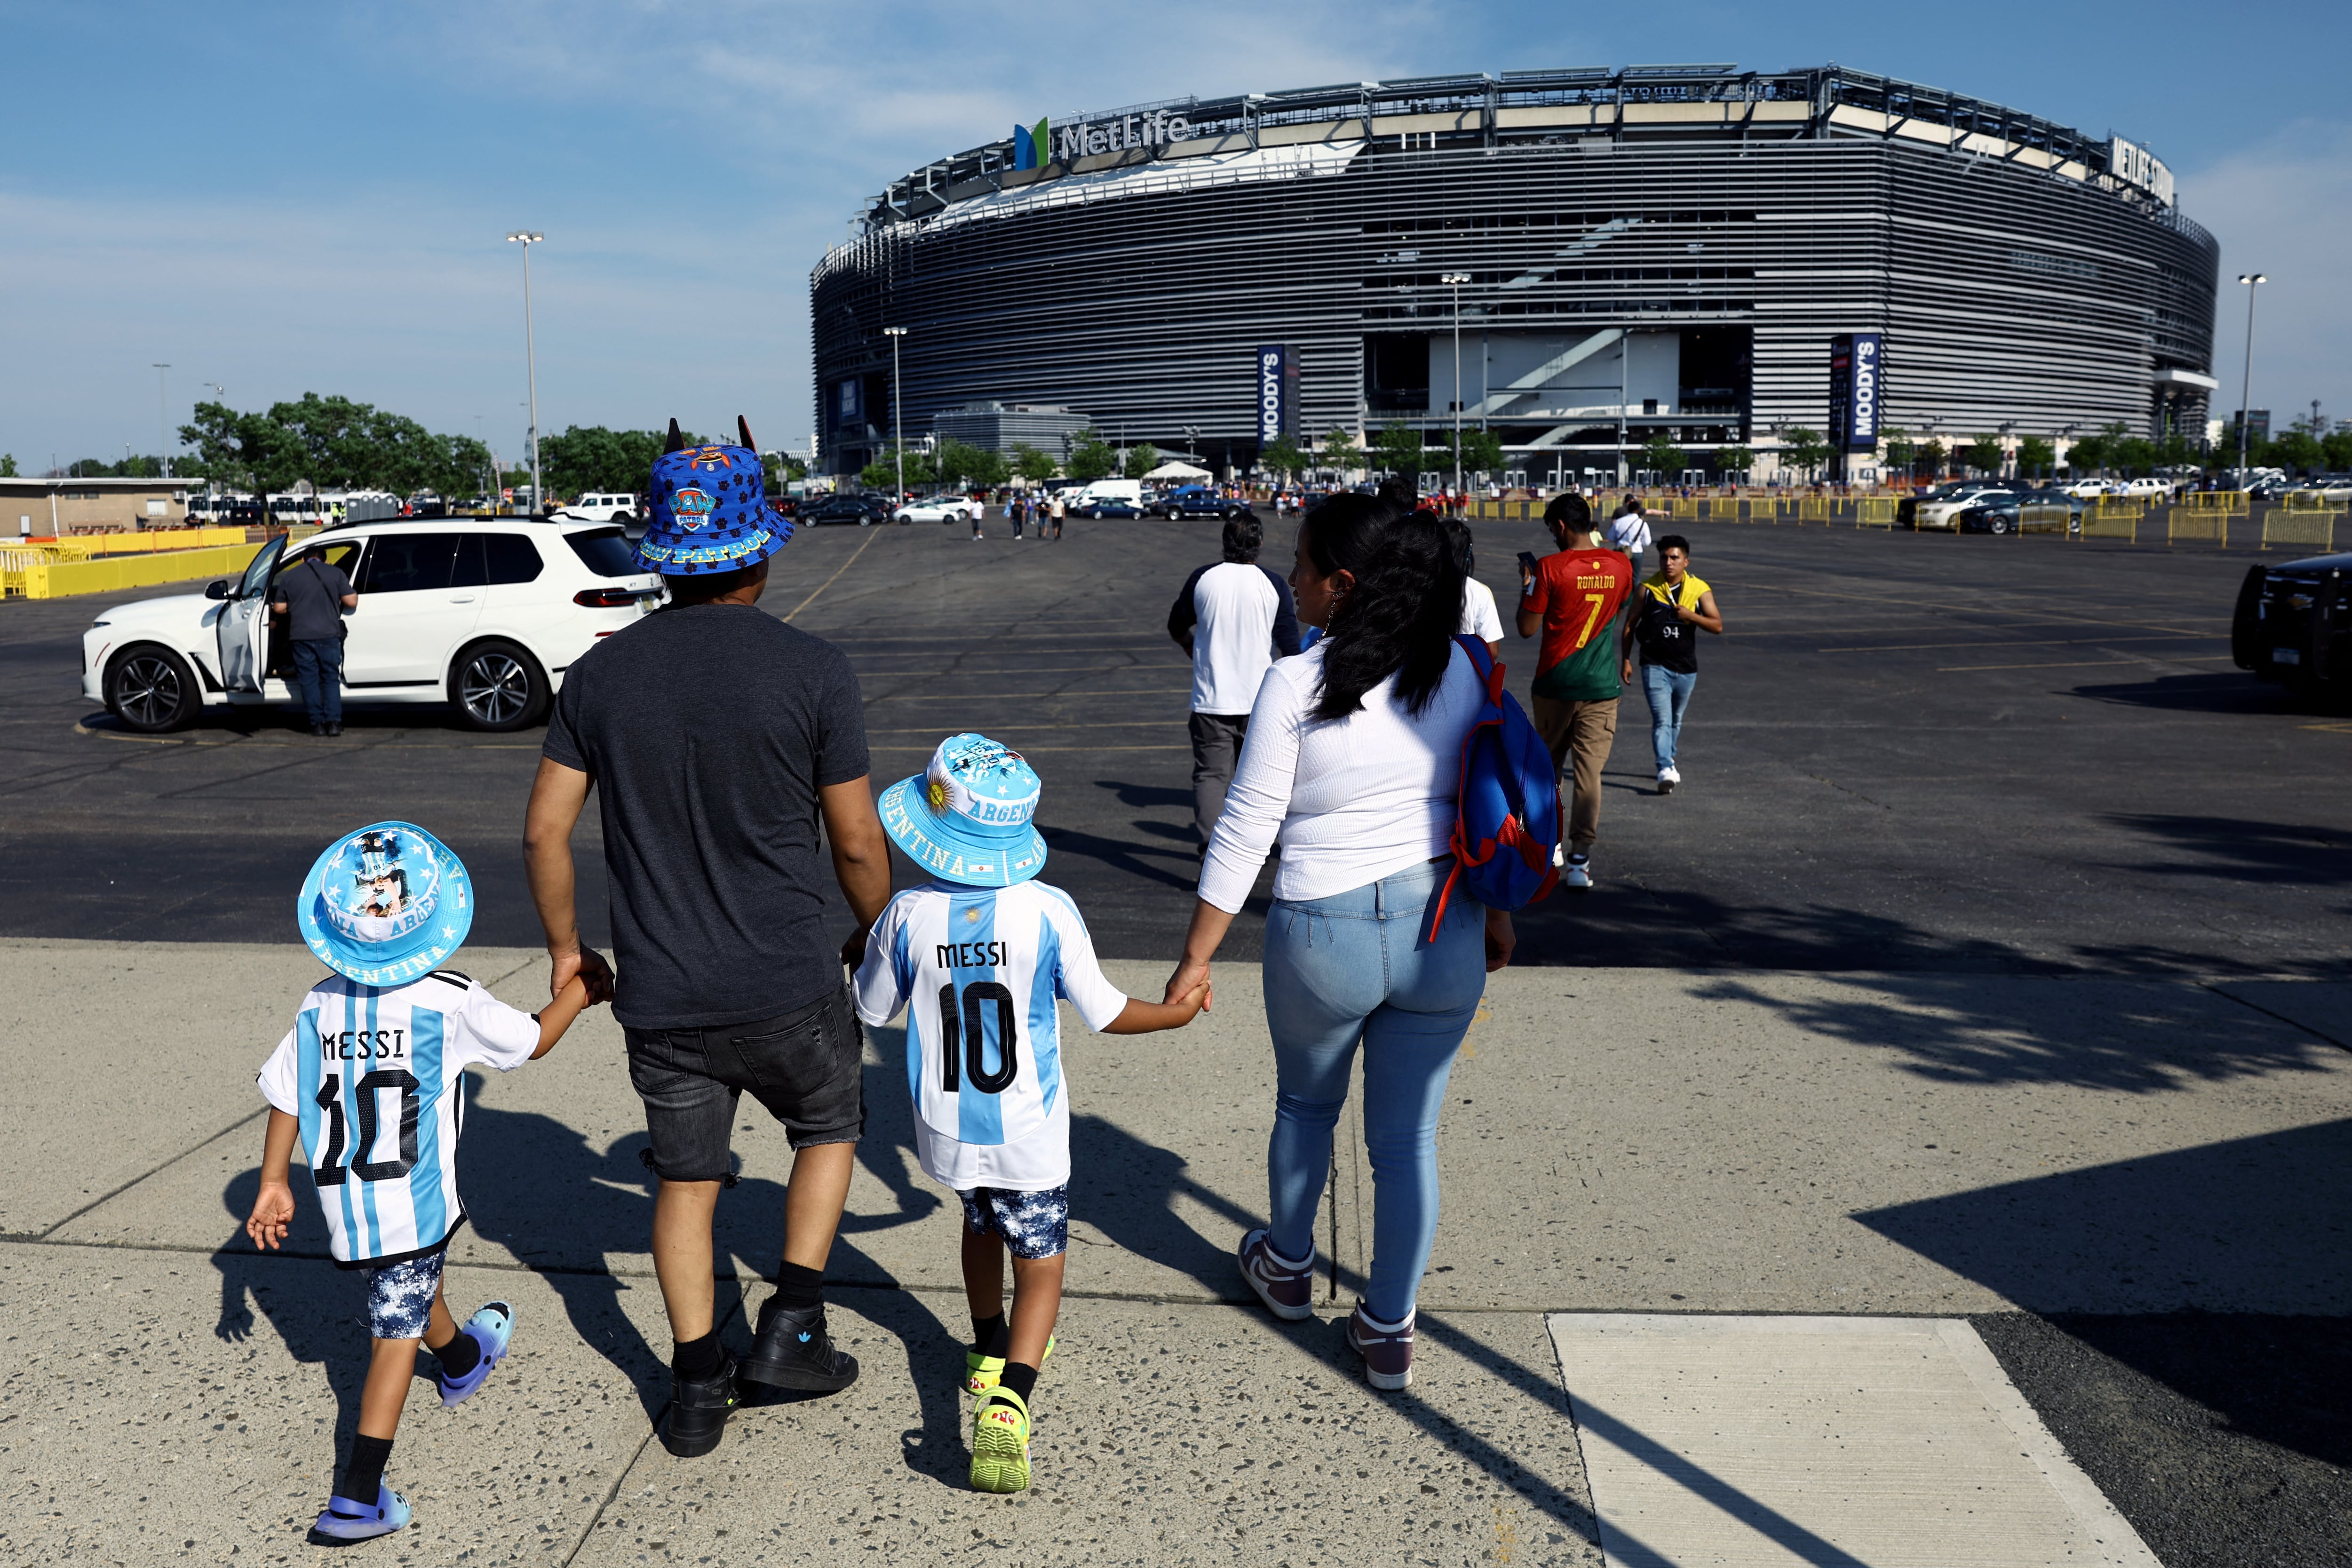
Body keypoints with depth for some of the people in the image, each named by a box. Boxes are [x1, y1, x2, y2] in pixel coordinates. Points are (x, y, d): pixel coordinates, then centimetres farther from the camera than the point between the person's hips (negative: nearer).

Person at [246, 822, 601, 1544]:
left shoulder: (318, 1006, 1)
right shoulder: (452, 1001, -11)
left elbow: (284, 1097, 5)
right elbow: (534, 1040, 1)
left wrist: (272, 1184, 16)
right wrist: (578, 988, 17)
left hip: (343, 1207, 5)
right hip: (413, 1203, -5)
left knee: (411, 1289, 29)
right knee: (397, 1336, 3)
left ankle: (463, 1358, 57)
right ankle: (357, 1498, -1)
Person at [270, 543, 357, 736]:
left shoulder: (289, 576, 6)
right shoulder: (336, 573, 3)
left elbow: (279, 608, 8)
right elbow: (351, 602, -2)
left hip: (301, 635, 0)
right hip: (329, 635, 0)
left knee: (309, 680, 8)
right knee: (331, 678, 8)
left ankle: (318, 723, 7)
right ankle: (334, 721, -1)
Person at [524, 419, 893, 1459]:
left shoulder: (600, 673, -1)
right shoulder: (812, 671, -11)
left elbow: (545, 832, 1)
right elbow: (857, 842, -7)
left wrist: (566, 948, 15)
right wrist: (877, 934, 12)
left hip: (657, 994, 3)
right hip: (787, 987, -3)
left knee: (684, 1178, 18)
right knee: (830, 1125, 24)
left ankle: (696, 1385, 24)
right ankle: (791, 1323, 18)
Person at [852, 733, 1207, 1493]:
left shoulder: (908, 915, -13)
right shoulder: (1048, 911, -17)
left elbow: (874, 1010, 3)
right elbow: (1104, 1012, -8)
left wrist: (867, 949, 22)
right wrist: (1176, 1012, 10)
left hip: (946, 1129, 3)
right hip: (1027, 1132, -2)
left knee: (982, 1225, 29)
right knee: (1040, 1262, 9)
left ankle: (989, 1352, 47)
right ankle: (1006, 1402, -10)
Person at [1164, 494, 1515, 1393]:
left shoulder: (1296, 684, -14)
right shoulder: (1459, 670, -1)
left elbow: (1245, 832, -12)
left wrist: (1196, 960, -5)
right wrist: (1497, 916, 20)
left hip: (1325, 933, -3)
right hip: (1442, 933, 3)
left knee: (1305, 1104, 24)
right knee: (1409, 1138, 13)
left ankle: (1288, 1268, 46)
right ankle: (1389, 1332, 24)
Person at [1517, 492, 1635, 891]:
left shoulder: (1550, 568, -12)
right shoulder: (1620, 566, 1)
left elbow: (1527, 629, -9)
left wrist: (1526, 586, 5)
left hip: (1555, 685, -2)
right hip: (1601, 686, 2)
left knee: (1548, 765, 17)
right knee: (1589, 771, -1)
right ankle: (1580, 860, -7)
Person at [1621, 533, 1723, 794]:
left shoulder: (1700, 590, 0)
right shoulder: (1648, 589, -2)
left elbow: (1718, 626, -3)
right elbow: (1630, 625, 4)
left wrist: (1691, 616, -20)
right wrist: (1626, 660, 1)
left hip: (1686, 668, 3)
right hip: (1655, 666, -3)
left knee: (1676, 720, 18)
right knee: (1662, 720, -16)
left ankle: (1669, 761, 38)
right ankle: (1666, 770, -23)